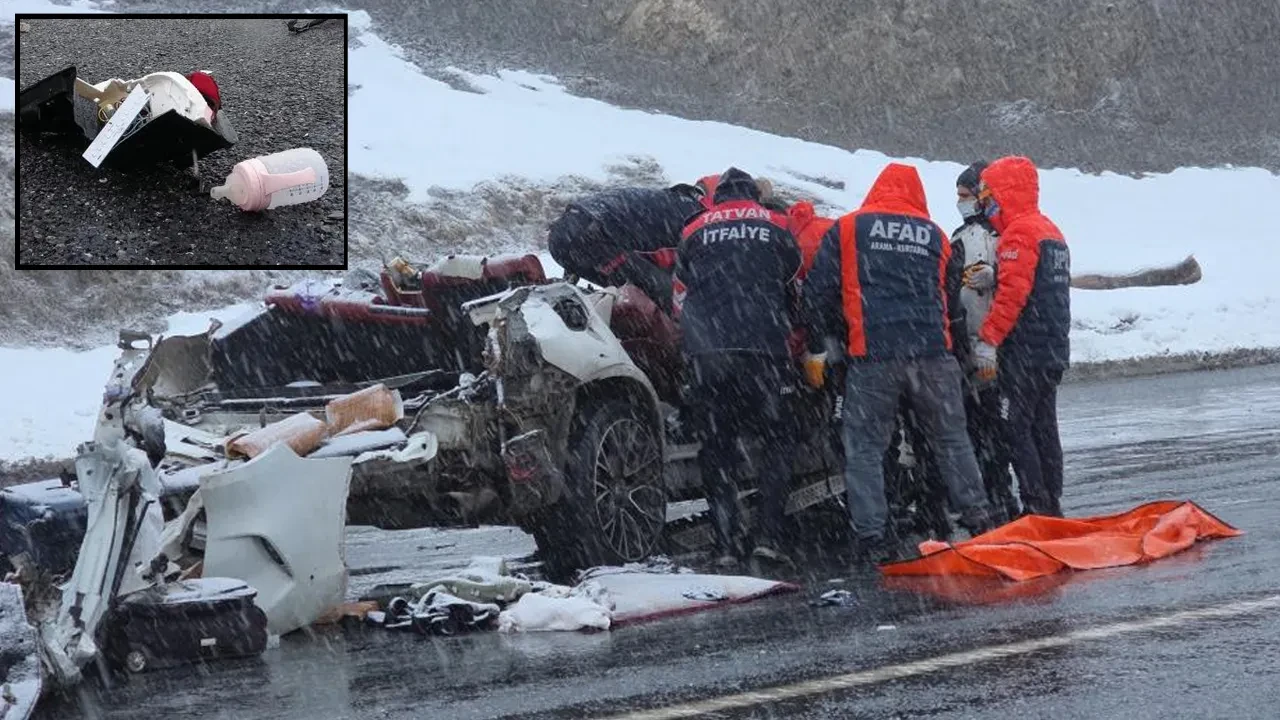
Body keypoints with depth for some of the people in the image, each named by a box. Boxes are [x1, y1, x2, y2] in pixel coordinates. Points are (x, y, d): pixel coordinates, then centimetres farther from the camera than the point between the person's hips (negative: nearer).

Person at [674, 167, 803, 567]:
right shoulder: (777, 227, 16)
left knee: (716, 446, 7)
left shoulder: (695, 232, 17)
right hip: (764, 351, -1)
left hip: (705, 354, 1)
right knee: (778, 442, 8)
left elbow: (680, 298, 20)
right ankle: (770, 535, -5)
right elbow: (796, 290, 20)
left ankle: (728, 542, 2)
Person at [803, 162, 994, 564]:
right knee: (952, 440, 14)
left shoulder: (848, 229, 7)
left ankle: (871, 536, -2)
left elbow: (819, 290, 5)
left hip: (871, 355, -2)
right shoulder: (935, 235, 15)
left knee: (865, 448, 4)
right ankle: (977, 520, 14)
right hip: (932, 351, 2)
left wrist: (817, 348, 15)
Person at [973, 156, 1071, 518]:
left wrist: (988, 340, -21)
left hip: (1024, 351, -10)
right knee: (1044, 426, 13)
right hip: (1053, 351, 10)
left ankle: (1036, 505, -11)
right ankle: (1052, 504, 15)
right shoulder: (1051, 230, 19)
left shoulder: (1019, 232, -12)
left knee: (1017, 427, -7)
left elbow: (1011, 293, -21)